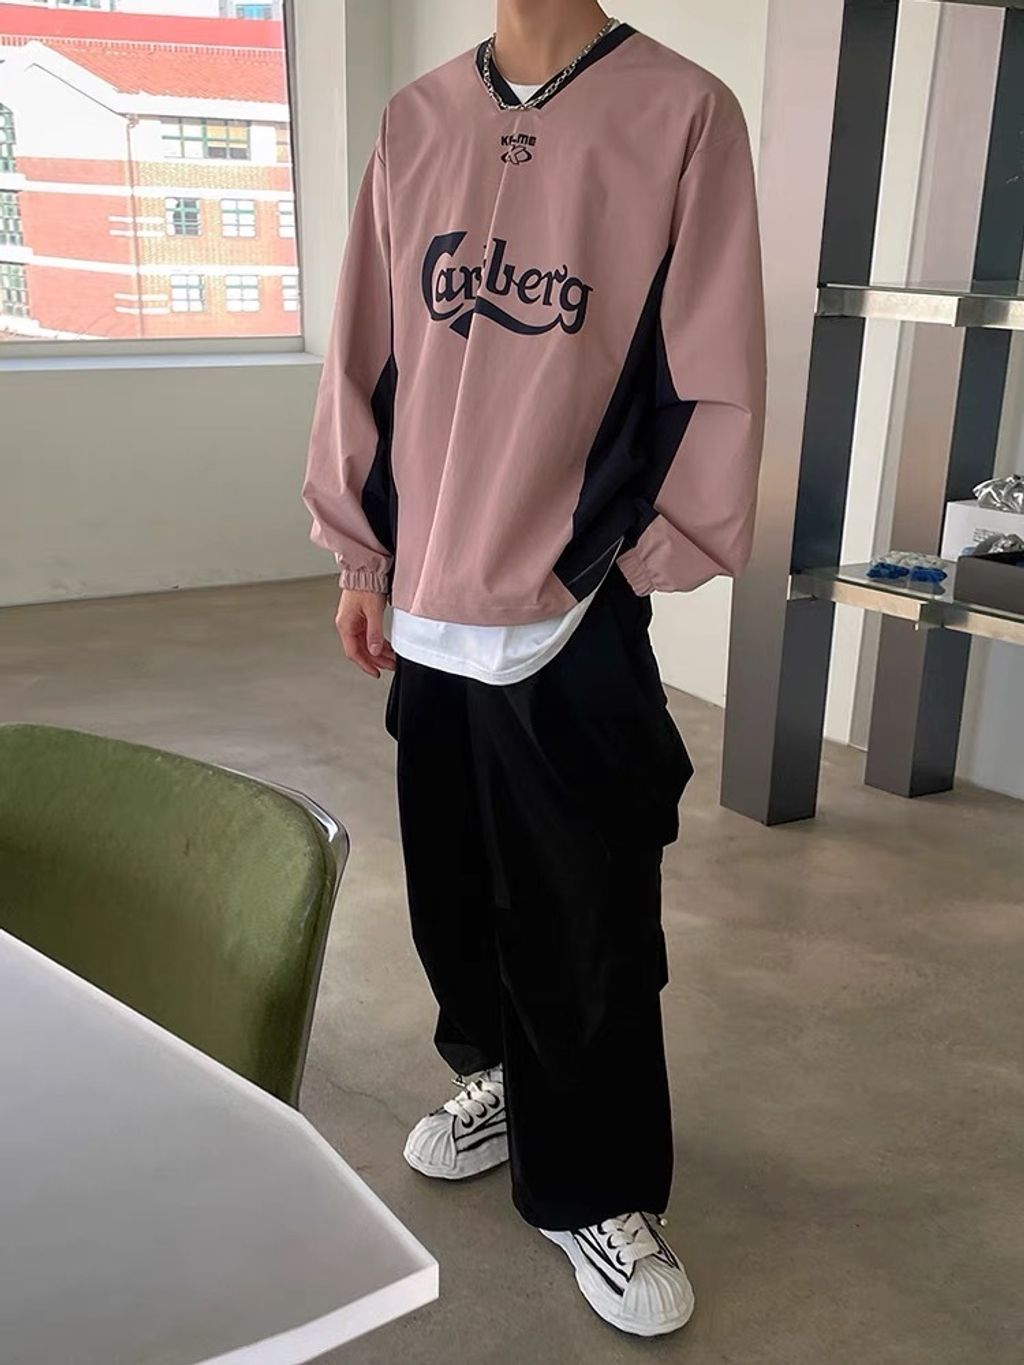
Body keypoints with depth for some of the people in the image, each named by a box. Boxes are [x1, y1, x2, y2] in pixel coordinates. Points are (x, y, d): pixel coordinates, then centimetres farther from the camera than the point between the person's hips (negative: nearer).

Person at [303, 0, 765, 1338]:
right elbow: (368, 352, 11)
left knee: (586, 923, 5)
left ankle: (596, 1190, 25)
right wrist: (361, 552, 11)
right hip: (432, 598, 5)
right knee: (454, 888, 16)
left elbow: (709, 378, -4)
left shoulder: (683, 113, -4)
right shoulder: (418, 120, 9)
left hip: (576, 615, -4)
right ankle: (502, 1076, 41)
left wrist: (640, 563, -6)